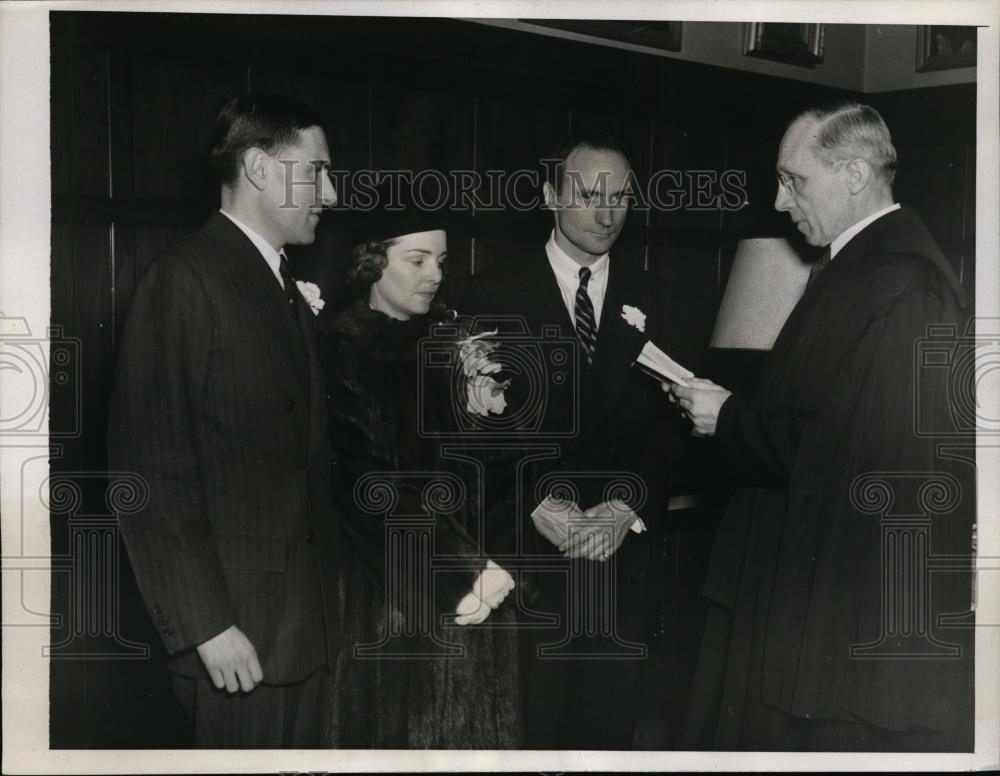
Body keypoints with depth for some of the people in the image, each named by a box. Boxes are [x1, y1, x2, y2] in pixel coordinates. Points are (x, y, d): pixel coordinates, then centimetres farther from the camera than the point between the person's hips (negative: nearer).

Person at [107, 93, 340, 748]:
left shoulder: (289, 289, 15)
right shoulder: (185, 278, -11)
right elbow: (150, 467, -16)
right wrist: (205, 624, -17)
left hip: (307, 617, 8)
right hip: (237, 626, -7)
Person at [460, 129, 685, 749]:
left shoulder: (651, 298, 10)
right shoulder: (497, 293, 2)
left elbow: (662, 423, 3)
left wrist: (626, 507, -12)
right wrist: (538, 505, -14)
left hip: (626, 553, 2)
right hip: (529, 550, -2)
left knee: (612, 721, 9)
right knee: (533, 725, 3)